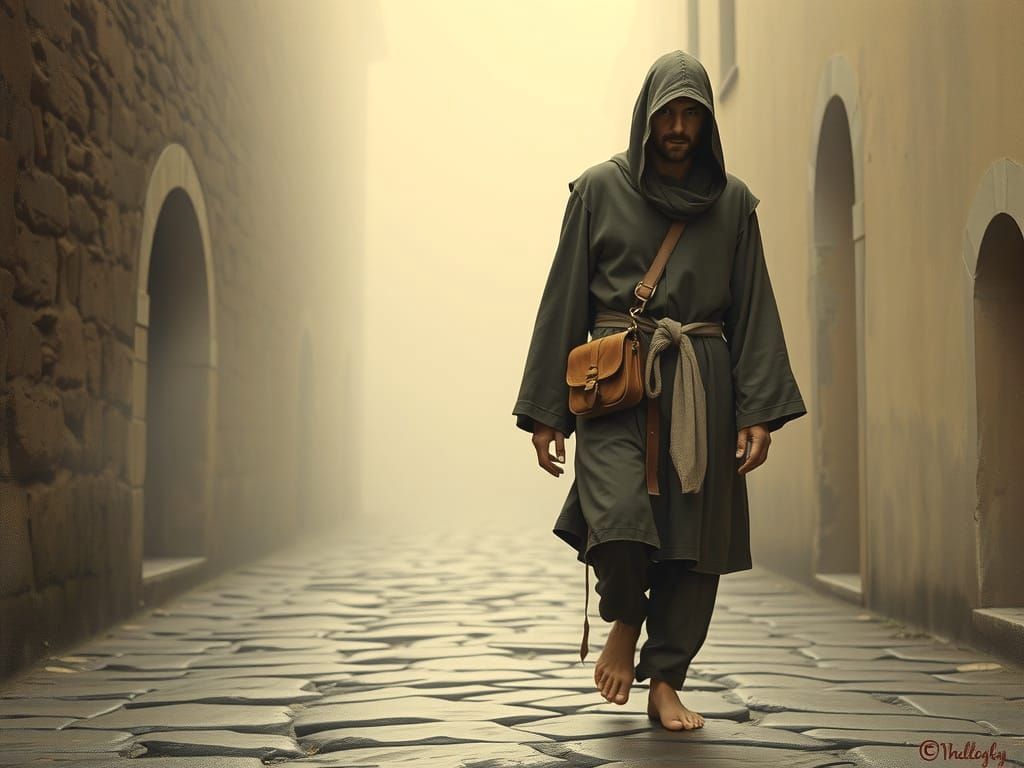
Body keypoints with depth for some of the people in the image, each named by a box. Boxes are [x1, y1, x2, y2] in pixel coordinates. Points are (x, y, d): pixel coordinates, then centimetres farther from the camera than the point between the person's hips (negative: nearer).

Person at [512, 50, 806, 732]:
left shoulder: (732, 201, 9)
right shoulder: (599, 190, 4)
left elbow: (754, 311, 6)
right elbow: (565, 302, 3)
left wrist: (759, 411, -4)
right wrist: (547, 411, -1)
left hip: (701, 386, 2)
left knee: (694, 544, 1)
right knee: (618, 516, -21)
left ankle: (666, 683, 16)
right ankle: (623, 621, 10)